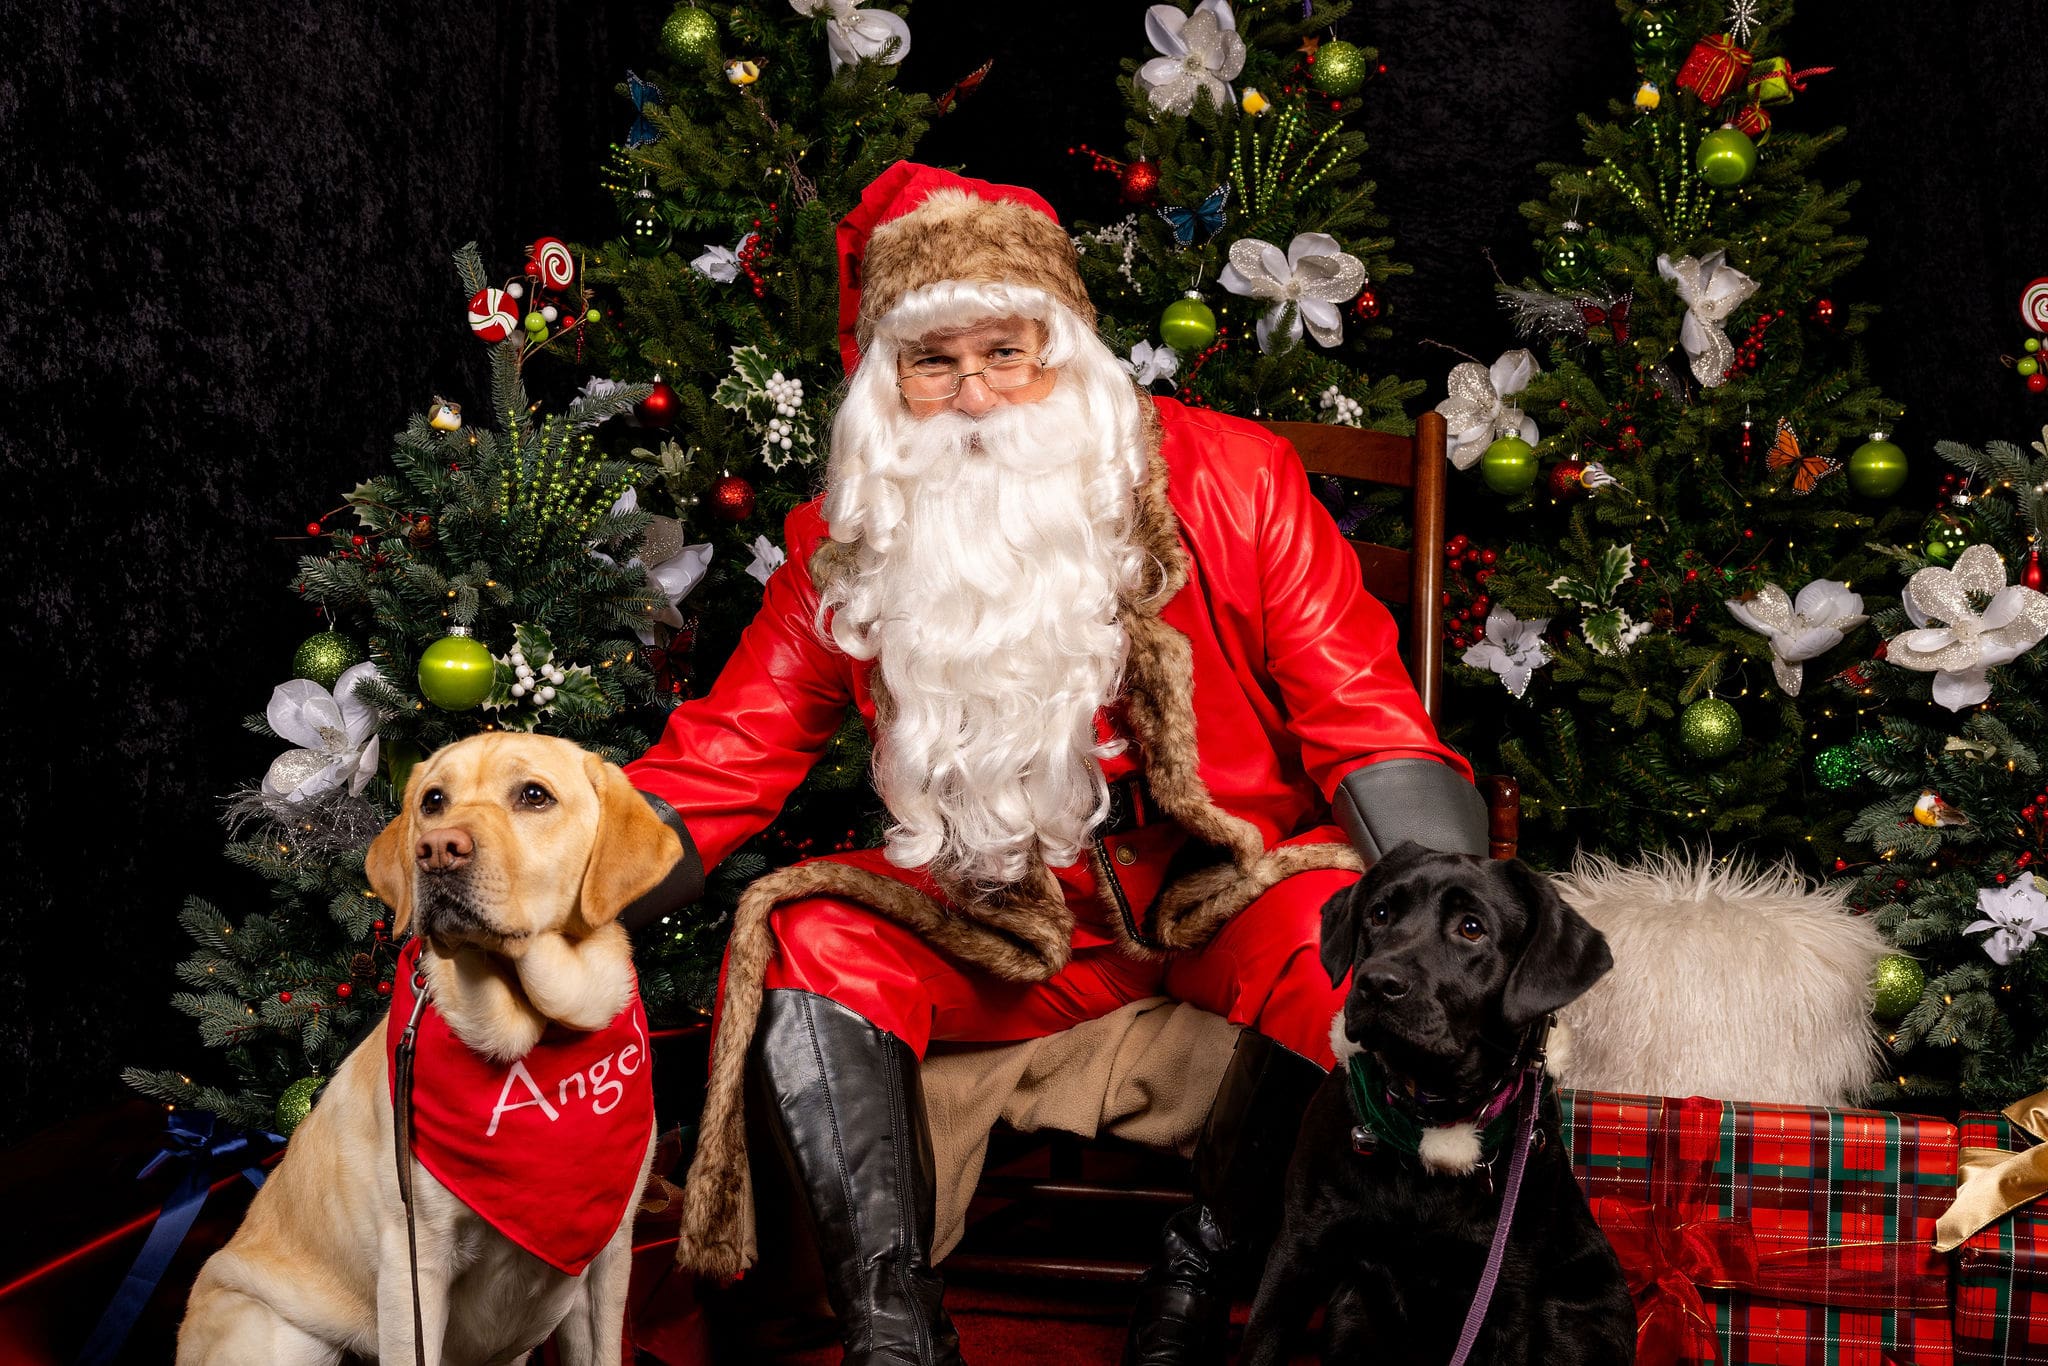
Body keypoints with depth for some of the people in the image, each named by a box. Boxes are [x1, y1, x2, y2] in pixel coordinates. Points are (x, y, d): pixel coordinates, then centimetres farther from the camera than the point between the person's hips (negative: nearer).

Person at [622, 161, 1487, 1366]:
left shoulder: (1230, 481, -8)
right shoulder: (849, 543, 0)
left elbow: (1367, 729, -9)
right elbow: (730, 754, 1)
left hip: (1227, 895, -2)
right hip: (1006, 925, 2)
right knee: (808, 939, -21)